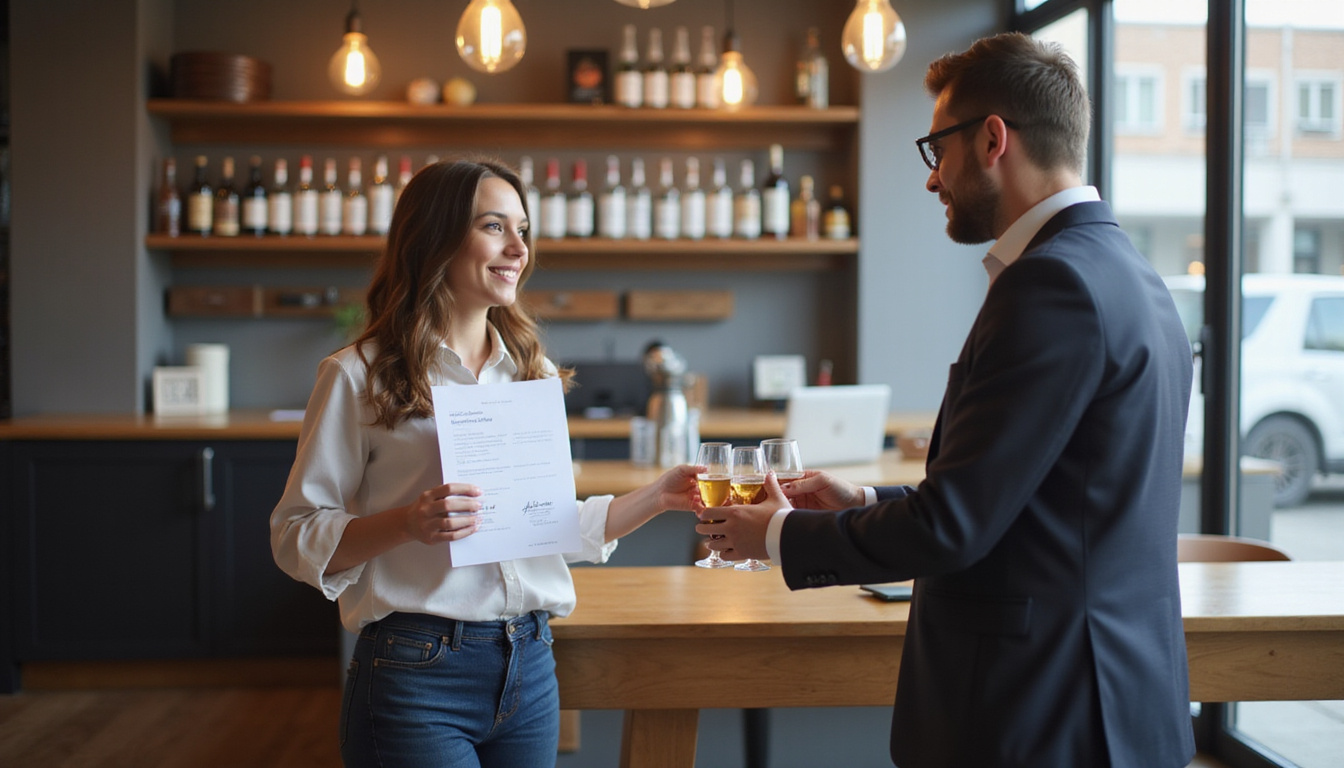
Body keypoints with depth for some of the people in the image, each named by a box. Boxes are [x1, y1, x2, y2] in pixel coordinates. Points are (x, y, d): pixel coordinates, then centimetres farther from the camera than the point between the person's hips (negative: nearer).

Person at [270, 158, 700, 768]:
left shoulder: (533, 373, 11)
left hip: (529, 669, 5)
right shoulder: (361, 375, -5)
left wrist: (656, 497, 2)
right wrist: (408, 523, -22)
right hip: (417, 672, -5)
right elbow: (296, 538, -6)